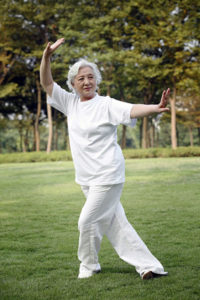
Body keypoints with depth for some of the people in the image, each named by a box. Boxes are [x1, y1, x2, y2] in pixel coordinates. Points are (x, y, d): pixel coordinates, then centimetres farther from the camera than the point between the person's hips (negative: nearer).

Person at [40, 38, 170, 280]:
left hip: (107, 176, -7)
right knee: (115, 224, 9)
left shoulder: (106, 105, -10)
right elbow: (47, 83, 9)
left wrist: (155, 108, -45)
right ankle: (149, 265, 15)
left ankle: (89, 265, 19)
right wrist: (47, 56, -6)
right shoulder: (70, 103, 8)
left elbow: (131, 110, -26)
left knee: (87, 221, -5)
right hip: (87, 178, 7)